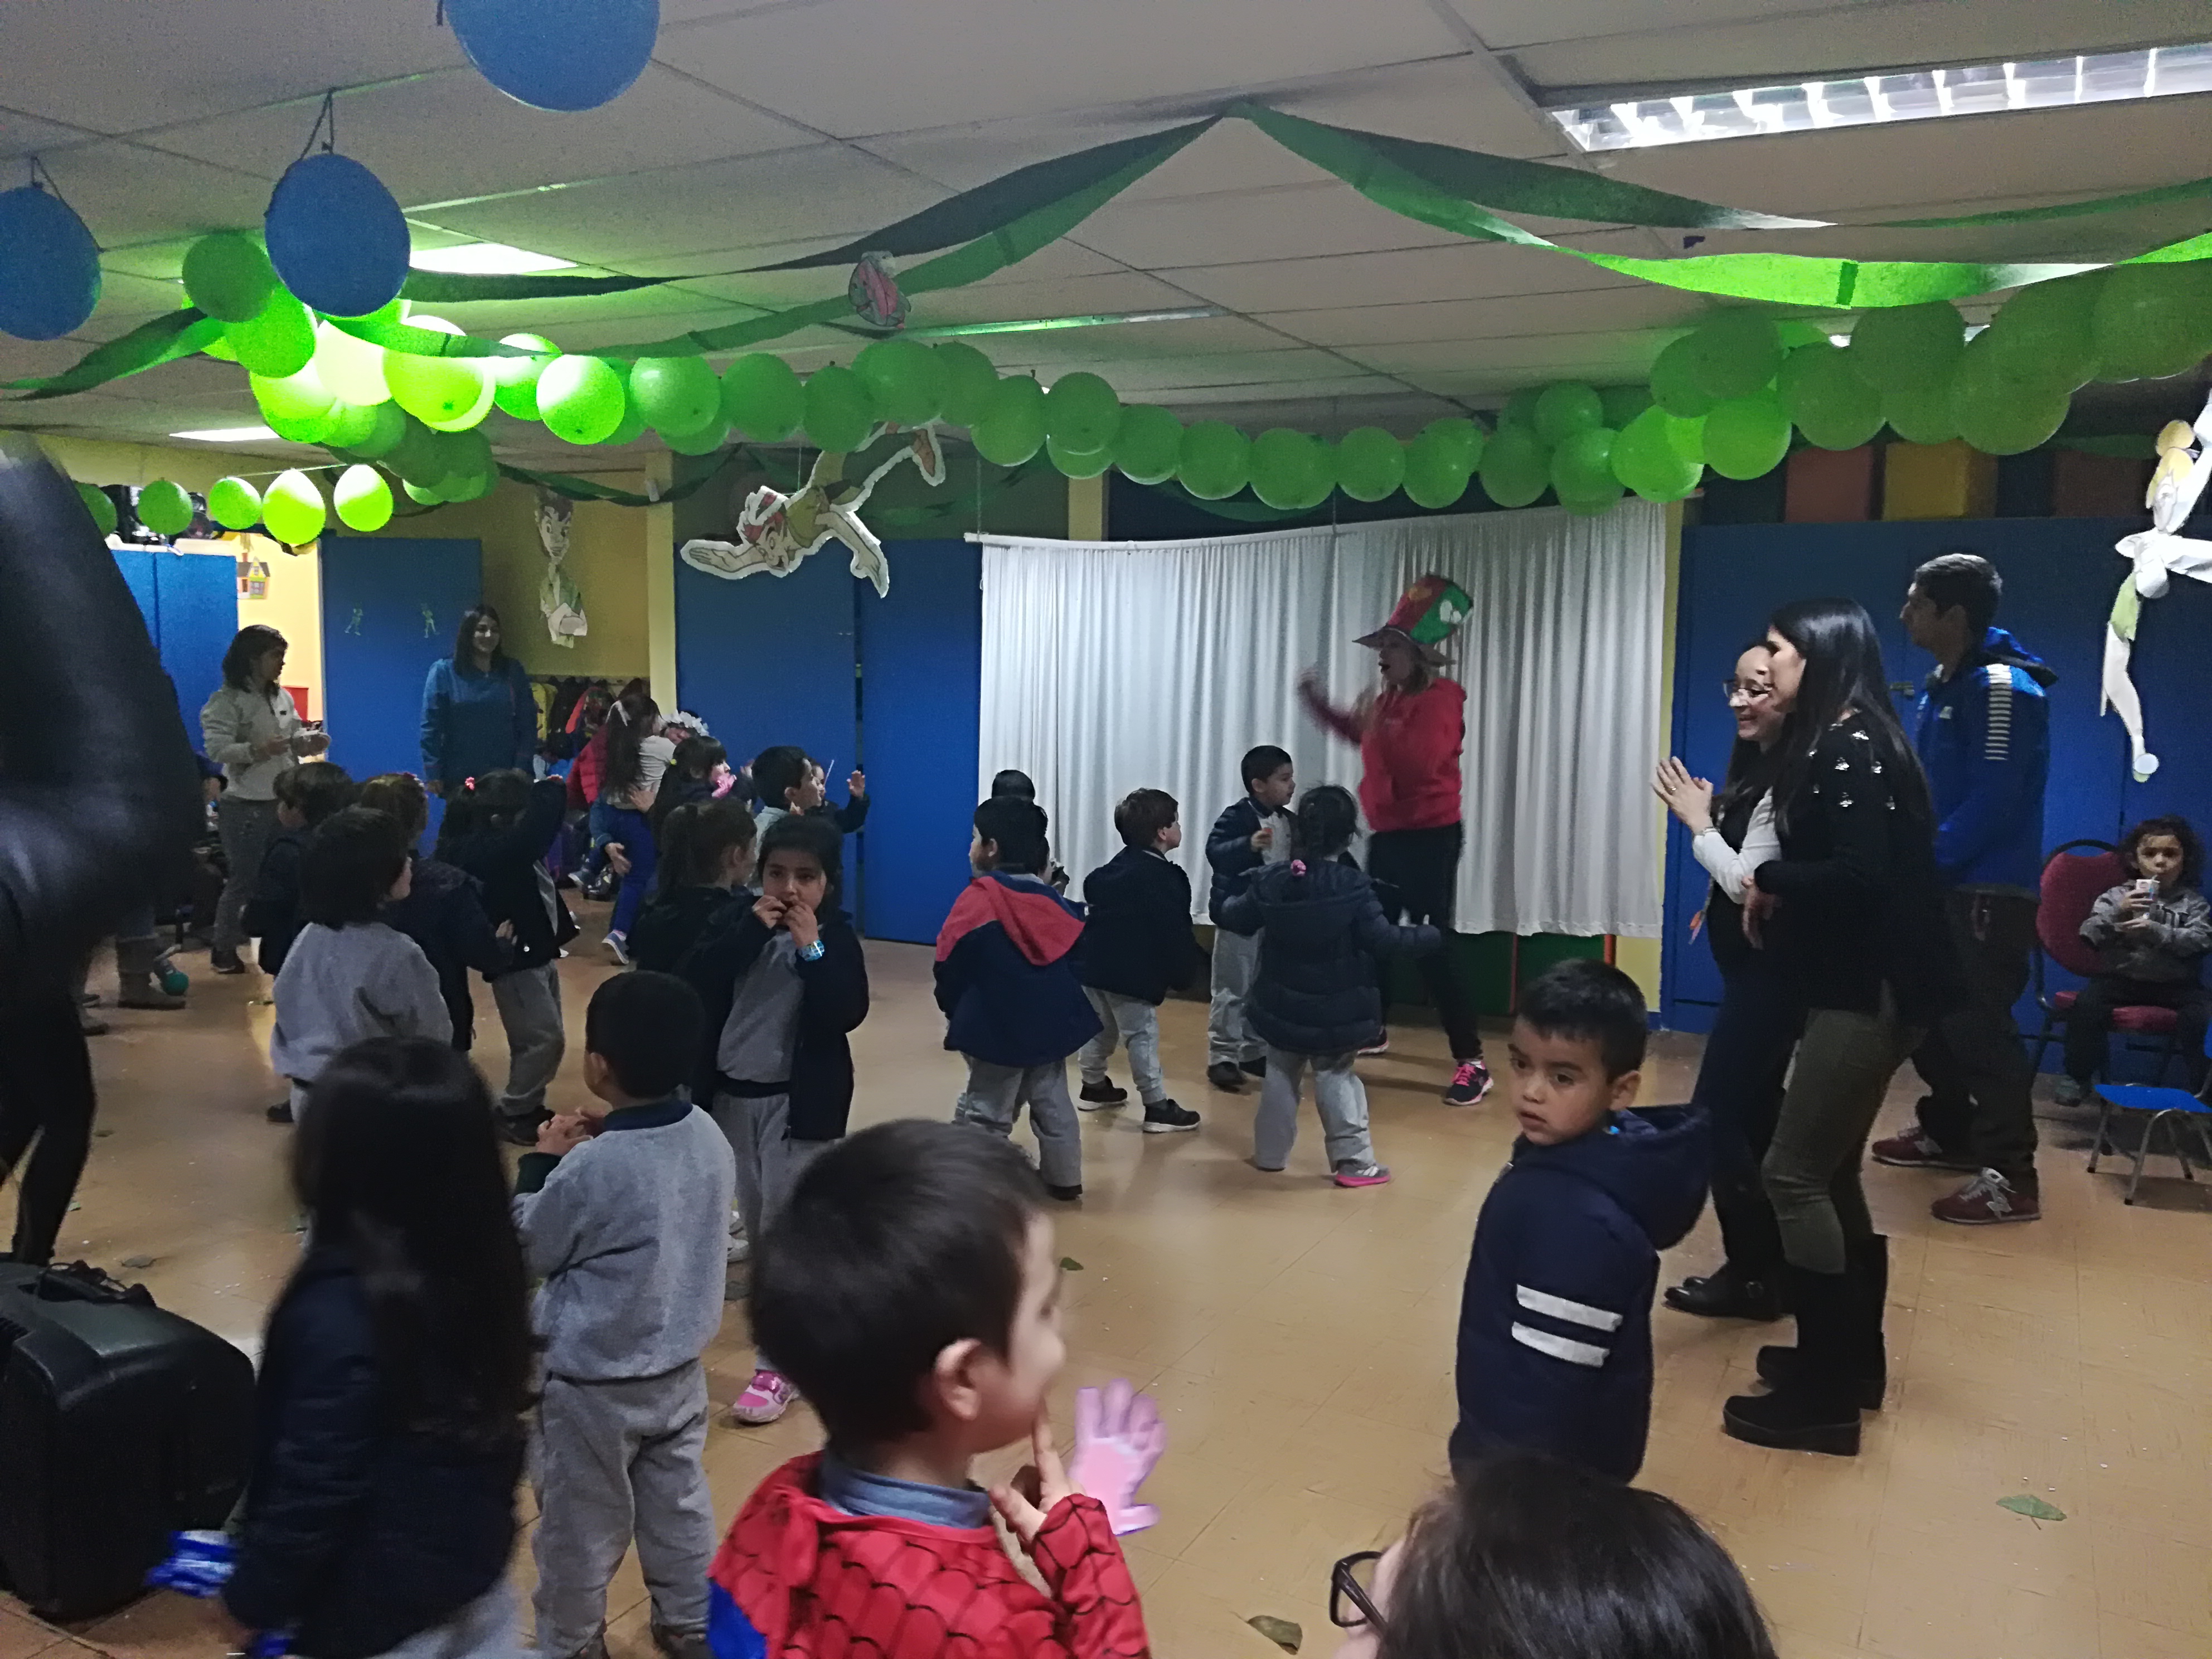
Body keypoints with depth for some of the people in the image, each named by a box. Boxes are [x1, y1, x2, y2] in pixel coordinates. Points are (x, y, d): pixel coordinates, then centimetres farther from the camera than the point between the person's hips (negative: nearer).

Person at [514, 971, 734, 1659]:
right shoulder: (709, 1139, -10)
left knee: (581, 1523, 16)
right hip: (679, 1367, 6)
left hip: (593, 1382, -6)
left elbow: (531, 1249, -12)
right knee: (679, 1504, 23)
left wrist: (542, 1163, -2)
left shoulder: (590, 1169, -30)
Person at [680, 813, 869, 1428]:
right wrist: (751, 929, -21)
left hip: (801, 1100, -4)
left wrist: (812, 948, -24)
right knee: (757, 1224, 17)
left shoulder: (836, 936, -7)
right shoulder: (737, 920, 0)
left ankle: (776, 1365, 3)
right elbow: (695, 984, -15)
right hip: (732, 1093, 4)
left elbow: (848, 1013, -20)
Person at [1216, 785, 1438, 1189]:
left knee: (1280, 1073, 17)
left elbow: (1233, 919, 4)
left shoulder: (1271, 881, -5)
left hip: (1282, 1005, 3)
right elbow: (1382, 939, -19)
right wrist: (1429, 937, -6)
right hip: (1336, 1010, -3)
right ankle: (1354, 1161, 7)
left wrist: (1227, 903, 27)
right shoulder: (1353, 886, -18)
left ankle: (1270, 1152, 25)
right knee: (1336, 1078, 7)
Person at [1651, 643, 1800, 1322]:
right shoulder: (1757, 768, 9)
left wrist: (1698, 823, -13)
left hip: (1768, 972, -10)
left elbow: (1747, 883, -23)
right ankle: (1768, 1260, 32)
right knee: (1752, 1113, 18)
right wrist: (1706, 817, 2)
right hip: (1753, 967, 10)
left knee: (1714, 1116, -5)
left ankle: (1754, 1273, 7)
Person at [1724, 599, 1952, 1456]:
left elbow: (1864, 874, -25)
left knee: (1794, 1173, -5)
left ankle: (1825, 1394, 2)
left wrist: (1769, 880, -11)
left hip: (1872, 991, -10)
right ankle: (1852, 1357, 29)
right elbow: (1838, 864, 11)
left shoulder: (1849, 749, -16)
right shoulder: (1832, 745, 14)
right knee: (1829, 1172, 16)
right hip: (1860, 986, 10)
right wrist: (1776, 898, -3)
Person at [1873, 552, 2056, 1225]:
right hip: (1945, 885, 10)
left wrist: (1923, 862, -19)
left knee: (1977, 1025, -7)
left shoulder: (2004, 687, -17)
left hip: (1989, 890, -10)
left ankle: (2010, 1176, 0)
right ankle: (1949, 1133, 33)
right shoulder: (1943, 684, 13)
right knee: (1925, 1012, 17)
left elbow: (1993, 802, -23)